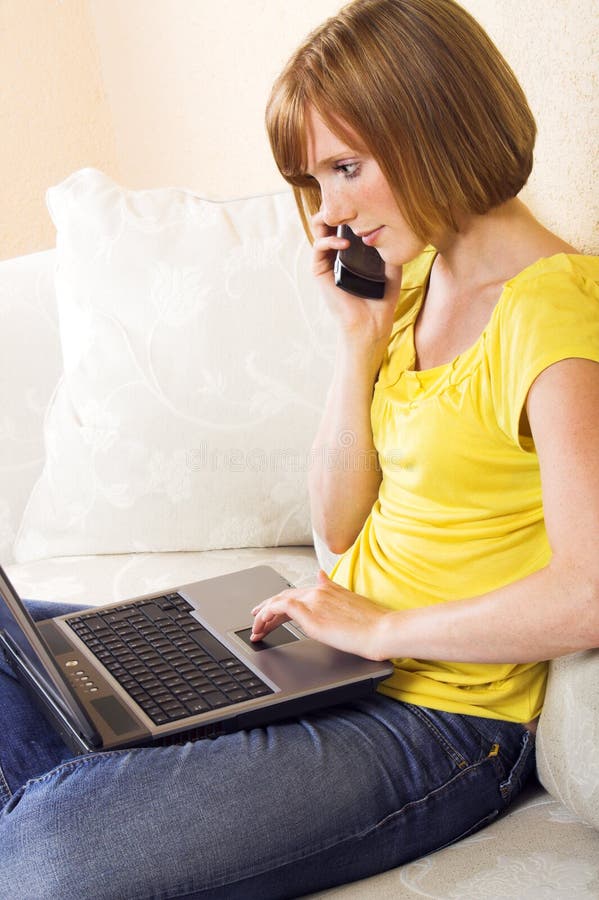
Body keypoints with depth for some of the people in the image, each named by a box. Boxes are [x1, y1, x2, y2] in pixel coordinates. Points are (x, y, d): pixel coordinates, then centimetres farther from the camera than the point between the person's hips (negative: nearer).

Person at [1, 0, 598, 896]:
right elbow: (338, 525, 8)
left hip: (441, 719, -8)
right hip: (338, 658, 9)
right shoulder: (412, 279, 8)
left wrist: (378, 628, -17)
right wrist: (360, 339, -2)